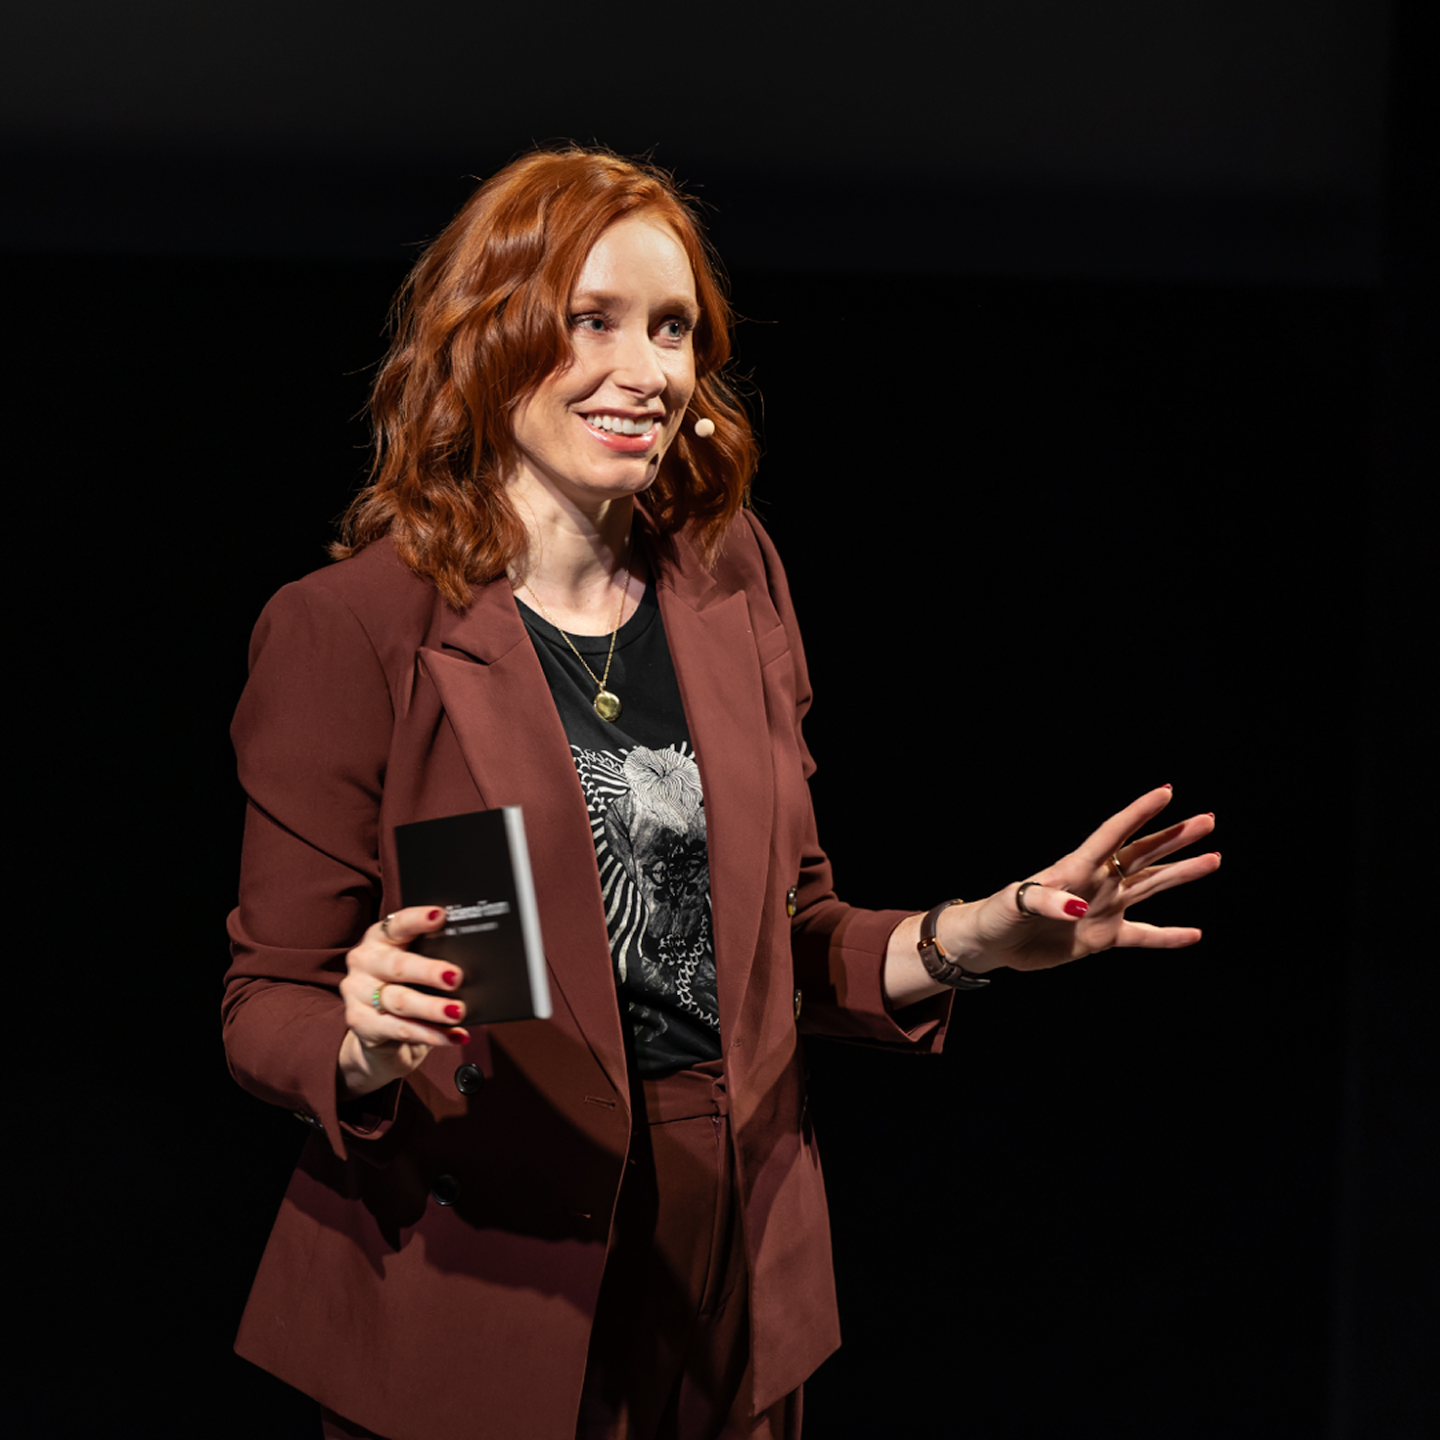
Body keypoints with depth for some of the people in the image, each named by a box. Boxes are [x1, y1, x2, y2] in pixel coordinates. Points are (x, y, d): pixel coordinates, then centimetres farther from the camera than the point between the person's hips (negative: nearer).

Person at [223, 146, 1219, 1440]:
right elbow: (268, 1002, -8)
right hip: (473, 1305, -4)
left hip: (733, 1277, 5)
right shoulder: (349, 628, -11)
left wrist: (966, 941, -6)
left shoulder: (732, 583, 5)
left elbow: (789, 939, 11)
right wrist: (365, 1051, -29)